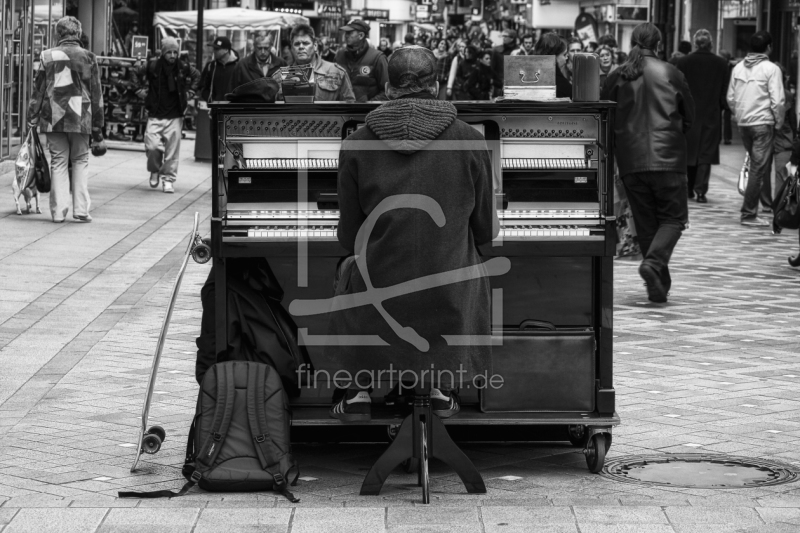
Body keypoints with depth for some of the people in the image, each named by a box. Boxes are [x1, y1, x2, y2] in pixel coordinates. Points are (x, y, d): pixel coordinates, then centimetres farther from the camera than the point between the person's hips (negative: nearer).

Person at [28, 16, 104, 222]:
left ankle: (58, 211, 3)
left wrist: (32, 118, 11)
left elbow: (38, 90, 4)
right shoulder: (88, 57, 0)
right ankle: (81, 208, 2)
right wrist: (98, 126, 9)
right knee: (80, 161, 10)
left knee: (58, 162, 7)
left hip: (53, 119, 1)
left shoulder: (48, 56, 1)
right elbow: (96, 94, 3)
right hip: (80, 119, -1)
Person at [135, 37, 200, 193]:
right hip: (155, 115, -1)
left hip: (175, 116, 1)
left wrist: (190, 92, 11)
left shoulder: (183, 67, -2)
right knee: (151, 146, -9)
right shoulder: (153, 65, -6)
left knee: (172, 149, -2)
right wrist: (142, 89, 10)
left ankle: (168, 179, 9)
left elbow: (196, 76, 20)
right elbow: (138, 74, 15)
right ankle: (155, 170, 19)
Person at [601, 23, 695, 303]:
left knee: (645, 222, 11)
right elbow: (690, 116, 6)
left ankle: (659, 286, 11)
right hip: (668, 158, -2)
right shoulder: (671, 74, -2)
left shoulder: (617, 77, 1)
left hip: (630, 161, 3)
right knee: (673, 217, 5)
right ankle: (654, 262, -21)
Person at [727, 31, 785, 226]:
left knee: (759, 165, 22)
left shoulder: (738, 68, 6)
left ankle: (767, 201, 33)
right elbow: (777, 100, -14)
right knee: (758, 168, -3)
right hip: (763, 123, -6)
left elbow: (731, 98, 10)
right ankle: (748, 214, -5)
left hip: (743, 124, 6)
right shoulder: (771, 69, -11)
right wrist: (779, 123, -1)